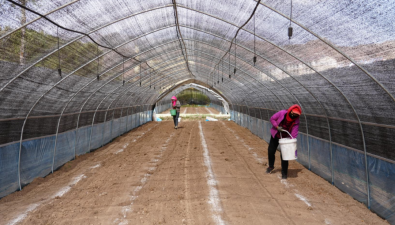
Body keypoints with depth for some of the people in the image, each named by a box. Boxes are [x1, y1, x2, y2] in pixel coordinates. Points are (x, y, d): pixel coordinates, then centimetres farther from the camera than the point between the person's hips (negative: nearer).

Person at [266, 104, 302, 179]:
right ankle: (271, 166, 38)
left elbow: (294, 134, -21)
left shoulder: (296, 121, -20)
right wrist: (277, 127, -23)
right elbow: (272, 119, -9)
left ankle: (284, 173, 9)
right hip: (275, 135, 2)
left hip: (285, 138, -2)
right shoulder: (282, 113, -21)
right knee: (270, 151, 10)